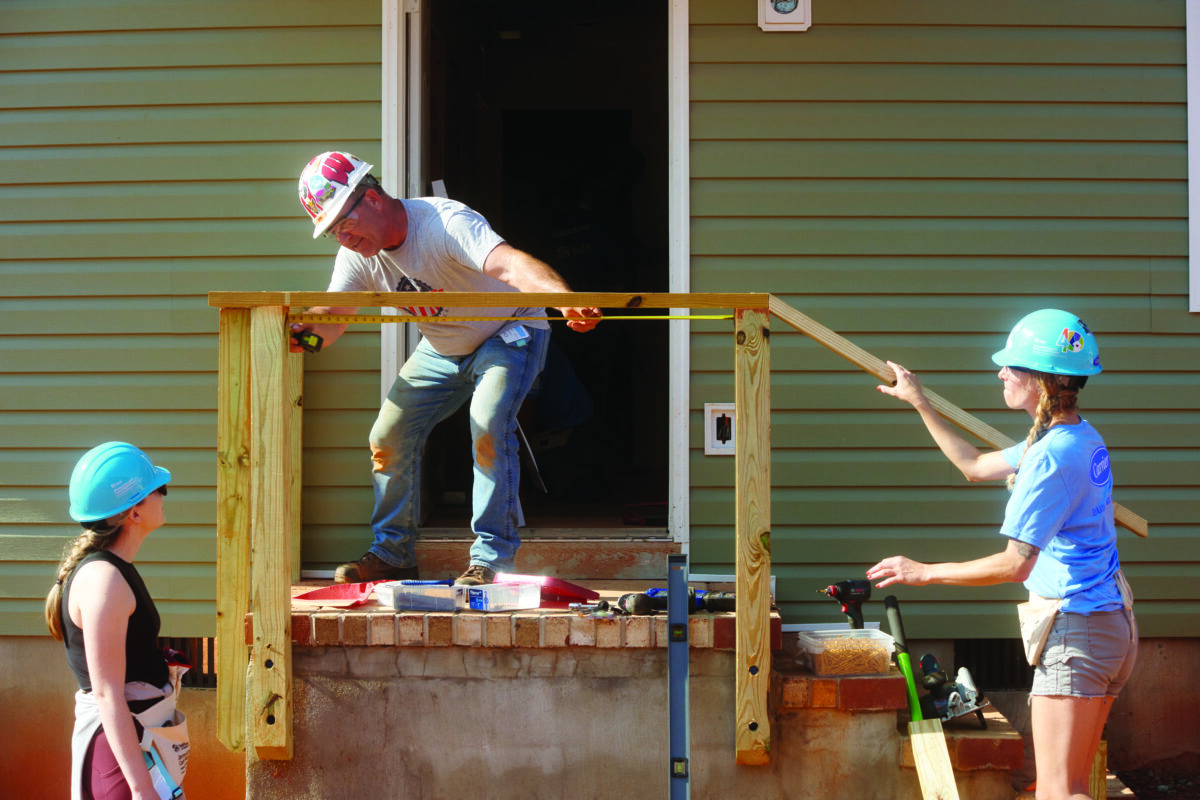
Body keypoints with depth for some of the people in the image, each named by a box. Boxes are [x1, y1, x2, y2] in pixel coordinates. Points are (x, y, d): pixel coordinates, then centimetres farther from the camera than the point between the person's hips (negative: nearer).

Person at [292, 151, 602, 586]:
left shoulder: (444, 222, -34)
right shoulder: (357, 256, -12)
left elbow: (509, 264, -51)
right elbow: (329, 318, -18)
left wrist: (565, 298, -70)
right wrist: (302, 333, -44)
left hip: (508, 334, -7)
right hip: (442, 350, 7)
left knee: (488, 427, -29)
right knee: (389, 438, 3)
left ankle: (491, 558, -20)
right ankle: (393, 552, 20)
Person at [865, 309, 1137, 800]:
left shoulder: (1052, 456, -20)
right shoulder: (1082, 438, 12)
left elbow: (1016, 563, -23)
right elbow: (975, 466, 24)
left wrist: (925, 573, -14)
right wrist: (919, 403, 28)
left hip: (1074, 631, -10)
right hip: (1109, 624, 10)